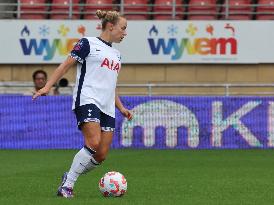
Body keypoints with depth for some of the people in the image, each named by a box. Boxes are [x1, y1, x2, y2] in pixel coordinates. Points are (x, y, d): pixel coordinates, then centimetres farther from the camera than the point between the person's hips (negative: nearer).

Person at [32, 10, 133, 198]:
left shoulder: (116, 54, 24)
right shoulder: (89, 44, 2)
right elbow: (66, 65, -2)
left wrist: (122, 108, 24)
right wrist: (48, 86, -12)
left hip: (107, 108, 8)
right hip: (87, 100, -8)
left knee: (101, 155, -4)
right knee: (93, 144, -25)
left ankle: (69, 178, 14)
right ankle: (68, 184, -16)